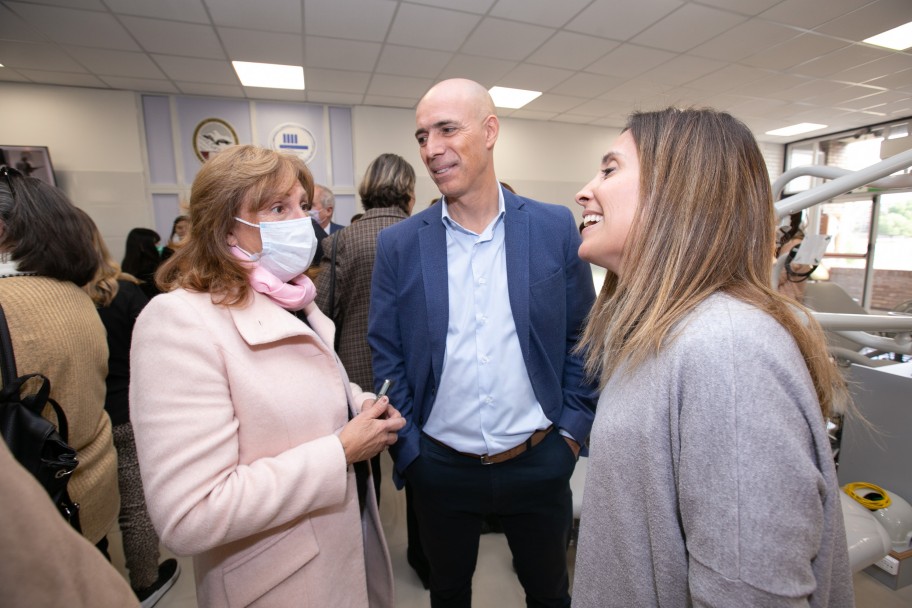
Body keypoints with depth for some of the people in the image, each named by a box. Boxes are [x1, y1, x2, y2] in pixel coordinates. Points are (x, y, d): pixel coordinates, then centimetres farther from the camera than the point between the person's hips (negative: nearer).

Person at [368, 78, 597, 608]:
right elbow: (386, 355, -2)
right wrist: (407, 448, -4)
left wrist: (572, 430, -3)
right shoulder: (400, 244, -6)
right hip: (441, 467, 1)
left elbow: (582, 336, 0)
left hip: (540, 463, 0)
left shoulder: (555, 228, -7)